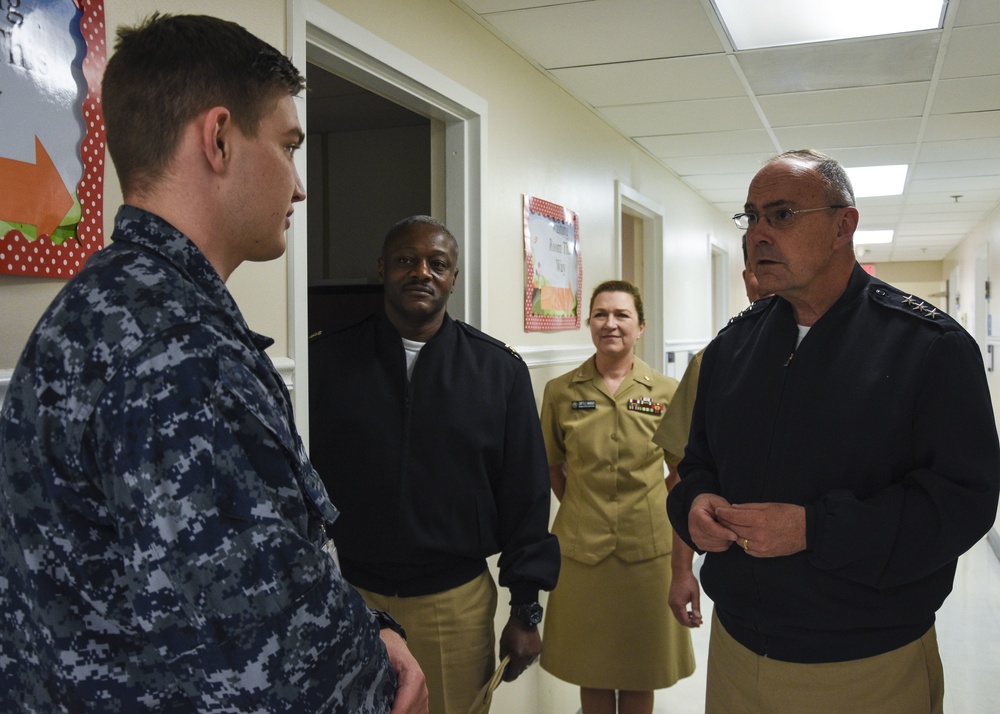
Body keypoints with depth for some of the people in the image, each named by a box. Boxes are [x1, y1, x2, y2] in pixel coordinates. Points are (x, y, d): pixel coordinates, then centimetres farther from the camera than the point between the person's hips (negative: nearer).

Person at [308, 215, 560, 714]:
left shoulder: (500, 370, 0)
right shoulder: (326, 361, -2)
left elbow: (526, 498, 2)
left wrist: (525, 609, 2)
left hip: (457, 601, 0)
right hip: (346, 597, 0)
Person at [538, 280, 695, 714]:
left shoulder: (666, 392, -2)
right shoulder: (560, 392, -2)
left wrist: (654, 511, 1)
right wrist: (581, 511, 4)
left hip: (648, 546, 0)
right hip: (582, 547, 0)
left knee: (640, 676, 13)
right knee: (591, 670, 13)